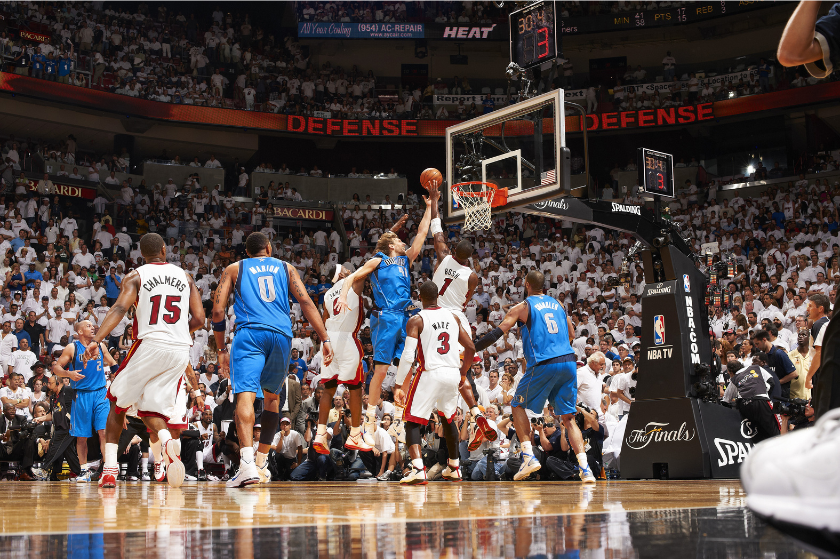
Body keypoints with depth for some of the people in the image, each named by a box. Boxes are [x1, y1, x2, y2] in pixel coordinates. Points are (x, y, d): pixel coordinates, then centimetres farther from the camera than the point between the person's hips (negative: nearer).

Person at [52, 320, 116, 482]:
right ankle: (85, 470, 17)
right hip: (81, 395, -1)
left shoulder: (100, 346, 9)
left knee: (104, 431, -12)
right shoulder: (72, 348, -1)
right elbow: (56, 367, -2)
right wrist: (69, 374, -21)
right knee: (81, 436, 4)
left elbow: (112, 363, 22)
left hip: (100, 393, 2)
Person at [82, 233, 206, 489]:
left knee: (118, 402, 15)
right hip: (179, 350, 3)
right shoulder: (185, 276, 14)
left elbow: (119, 308, -13)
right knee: (151, 408, 11)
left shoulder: (135, 276, 4)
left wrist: (96, 340, -22)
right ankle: (168, 438, -23)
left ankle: (110, 468, 6)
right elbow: (198, 318, 8)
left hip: (149, 344, -3)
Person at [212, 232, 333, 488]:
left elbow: (218, 311, 10)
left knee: (245, 395, -14)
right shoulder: (285, 267, 22)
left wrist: (222, 349, 19)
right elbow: (306, 302, 9)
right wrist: (325, 339, 4)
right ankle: (262, 462, 26)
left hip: (250, 332, -2)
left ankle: (247, 464, -34)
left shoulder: (233, 269, 20)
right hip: (281, 335, 2)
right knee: (272, 396, 22)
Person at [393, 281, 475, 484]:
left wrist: (399, 386, -8)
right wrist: (463, 374, 26)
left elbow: (408, 356, -14)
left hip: (430, 374, -5)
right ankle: (454, 468, 35)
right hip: (453, 374, 5)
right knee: (448, 419, 27)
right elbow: (471, 348, 12)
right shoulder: (452, 317, 10)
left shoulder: (416, 320, -5)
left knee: (412, 422, 3)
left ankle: (418, 469, -17)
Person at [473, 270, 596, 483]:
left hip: (544, 364, -5)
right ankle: (585, 468, -3)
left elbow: (496, 333, -3)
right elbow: (571, 334, 24)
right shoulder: (557, 304, 19)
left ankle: (529, 456, 0)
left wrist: (470, 349, 2)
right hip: (569, 362, 5)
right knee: (568, 417, 10)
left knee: (518, 406, 14)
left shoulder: (522, 307, 3)